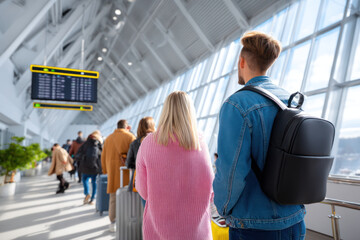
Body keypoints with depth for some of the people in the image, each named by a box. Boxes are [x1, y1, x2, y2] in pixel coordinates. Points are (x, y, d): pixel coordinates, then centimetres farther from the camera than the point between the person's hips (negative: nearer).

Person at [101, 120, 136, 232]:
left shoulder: (108, 138, 12)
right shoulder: (130, 136, -4)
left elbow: (103, 156, 14)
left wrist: (105, 170, 21)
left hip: (113, 172, 5)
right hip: (126, 171, -4)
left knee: (113, 198, 11)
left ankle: (112, 223, 19)